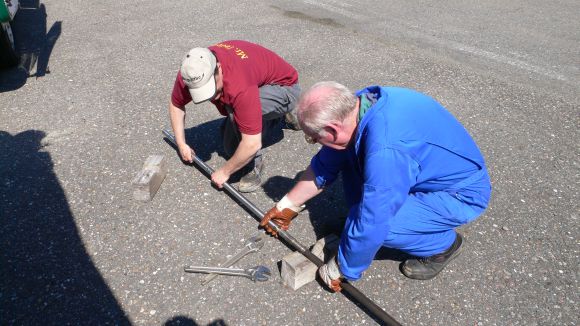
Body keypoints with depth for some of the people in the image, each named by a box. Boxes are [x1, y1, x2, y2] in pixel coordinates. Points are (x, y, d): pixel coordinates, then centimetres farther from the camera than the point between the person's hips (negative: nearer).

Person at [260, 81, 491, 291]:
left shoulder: (386, 150, -38)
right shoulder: (358, 104, -11)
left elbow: (371, 226, -30)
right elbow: (325, 165, 1)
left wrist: (339, 270, -12)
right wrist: (288, 206, 9)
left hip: (461, 193, -7)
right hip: (430, 169, 8)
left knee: (373, 224, -24)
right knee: (349, 155, 0)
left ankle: (442, 244, 3)